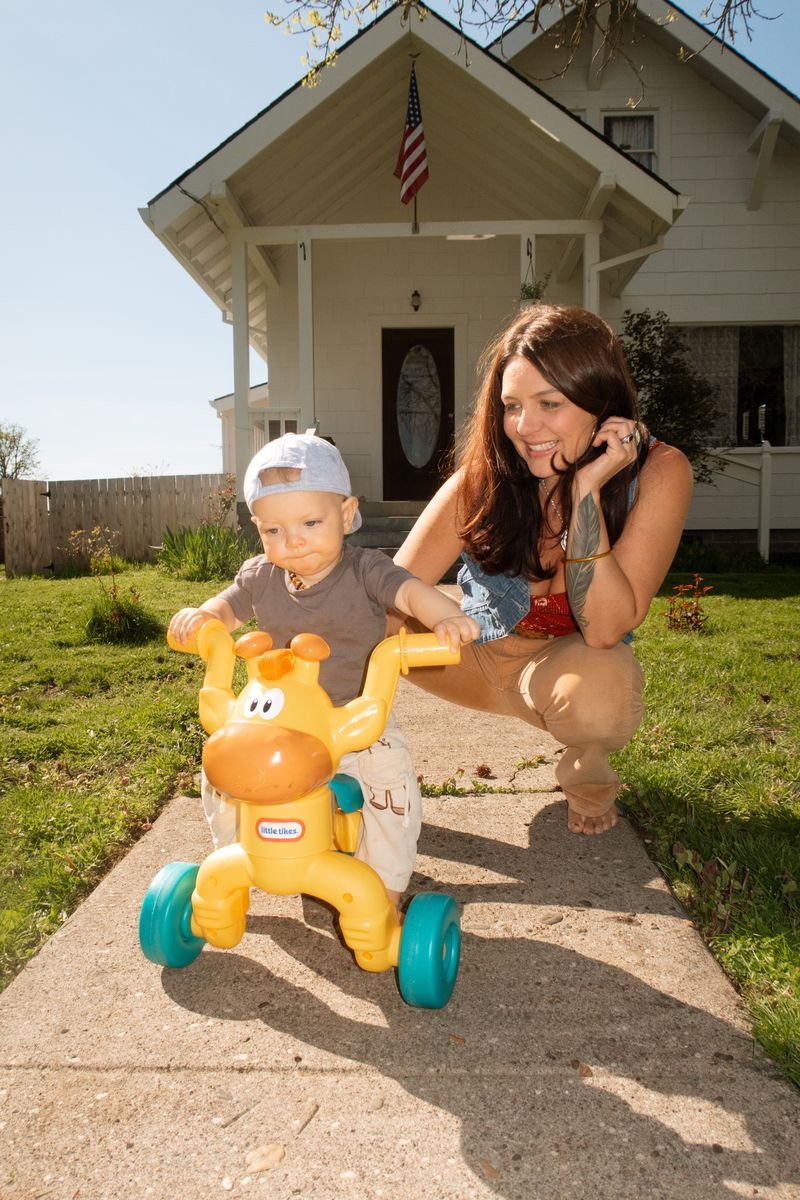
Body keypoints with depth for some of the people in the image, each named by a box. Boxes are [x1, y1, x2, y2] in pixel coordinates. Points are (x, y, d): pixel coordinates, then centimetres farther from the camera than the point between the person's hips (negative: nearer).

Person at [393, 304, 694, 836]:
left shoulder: (658, 473, -22)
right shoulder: (483, 479, -19)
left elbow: (605, 629, -28)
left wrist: (586, 491, -35)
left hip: (575, 661, -1)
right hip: (480, 656, 1)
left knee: (598, 689, -38)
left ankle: (588, 768, -1)